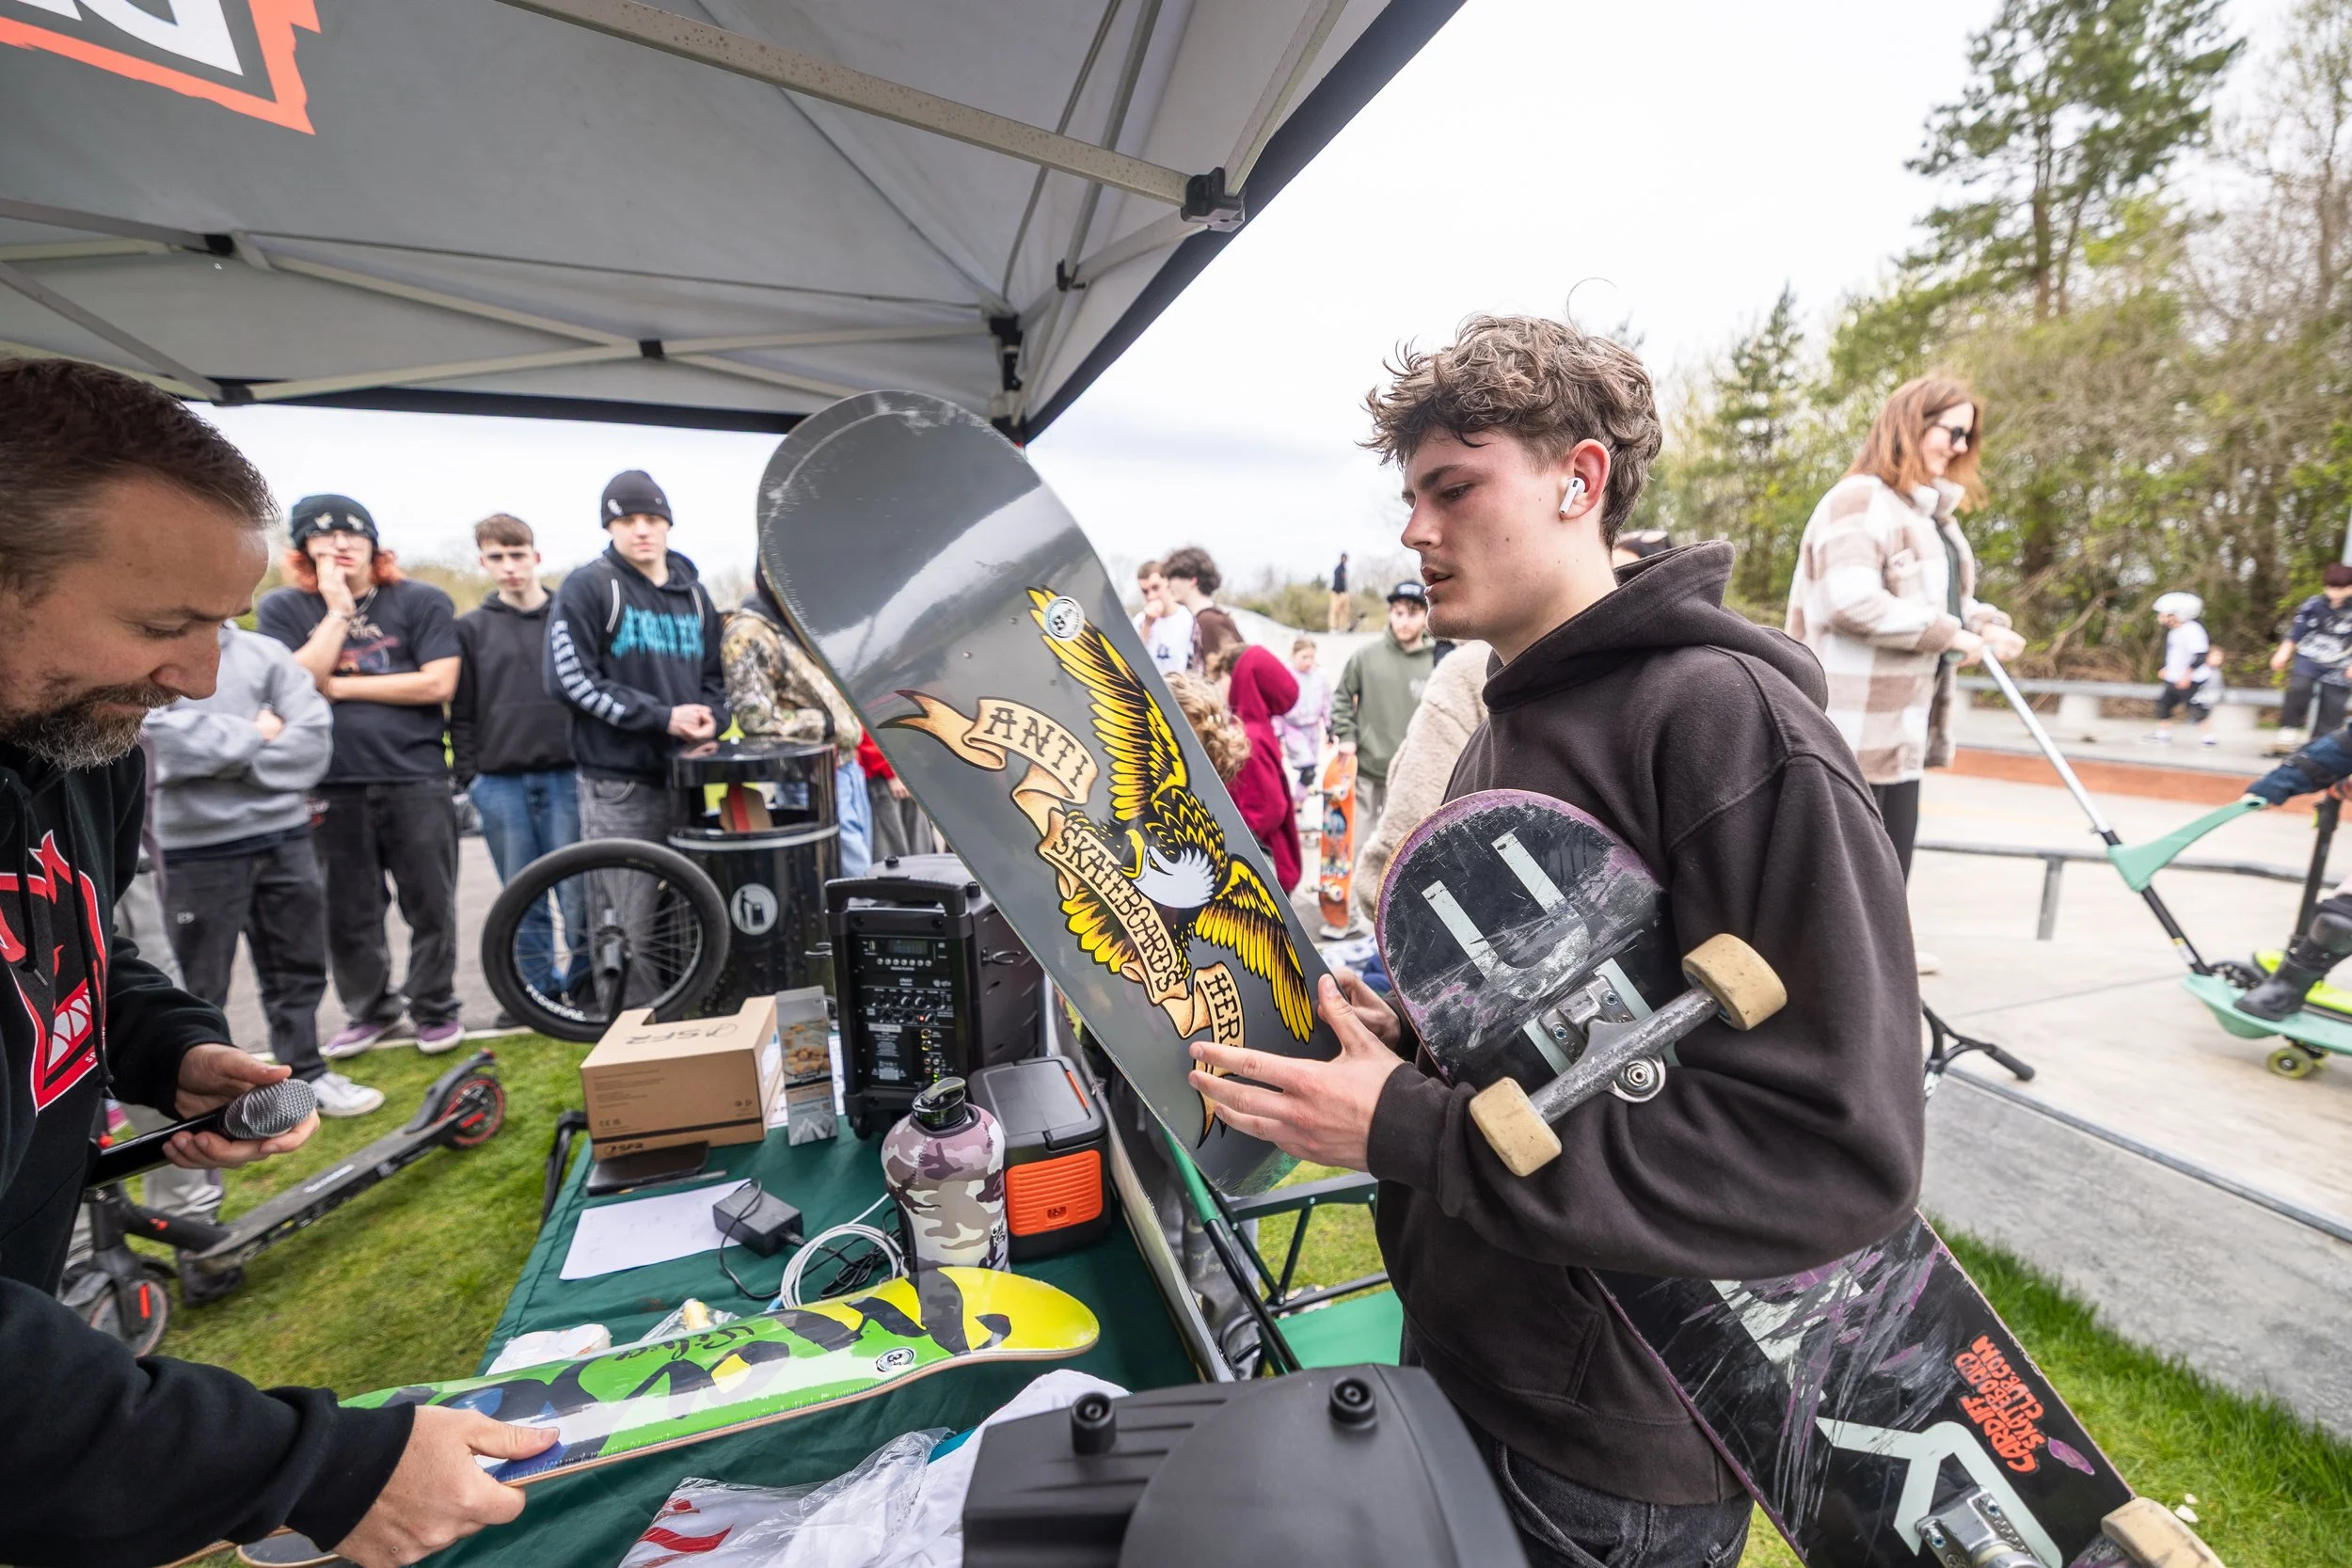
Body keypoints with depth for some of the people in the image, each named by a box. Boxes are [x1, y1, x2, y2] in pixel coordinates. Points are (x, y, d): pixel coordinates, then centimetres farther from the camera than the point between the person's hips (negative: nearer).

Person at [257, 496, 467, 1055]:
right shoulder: (282, 608, 6)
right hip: (331, 786, 2)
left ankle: (434, 1007, 21)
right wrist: (338, 610, -10)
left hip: (416, 781, -2)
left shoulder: (422, 601, 0)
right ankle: (370, 1009, 29)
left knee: (430, 905, 5)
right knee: (348, 914, 11)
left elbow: (438, 683, -10)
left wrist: (339, 686, -7)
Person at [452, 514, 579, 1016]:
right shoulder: (470, 628, 10)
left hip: (566, 776, -1)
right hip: (499, 784, 2)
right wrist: (470, 776, 3)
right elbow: (461, 712, 10)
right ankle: (536, 988, 19)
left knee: (578, 893, -4)